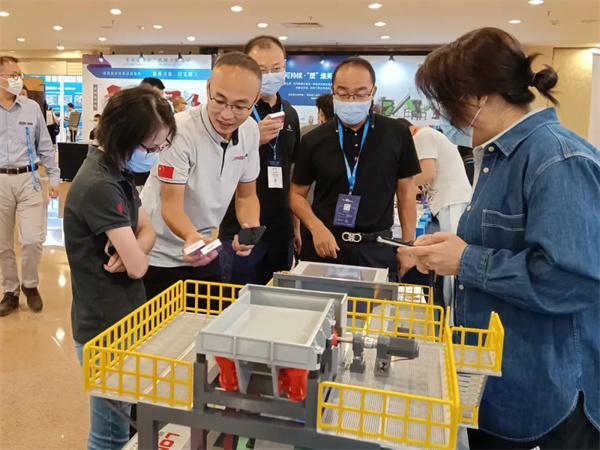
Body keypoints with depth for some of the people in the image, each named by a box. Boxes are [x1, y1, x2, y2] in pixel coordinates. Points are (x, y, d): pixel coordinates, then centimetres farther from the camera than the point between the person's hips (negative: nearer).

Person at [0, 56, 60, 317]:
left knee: (33, 239, -6)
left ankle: (30, 285, 20)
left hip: (28, 179, 0)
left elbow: (45, 146, 8)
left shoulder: (32, 108, 3)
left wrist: (54, 177, 4)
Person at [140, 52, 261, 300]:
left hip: (204, 253, 6)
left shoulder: (250, 131, -6)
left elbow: (246, 195, 2)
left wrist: (251, 228, -19)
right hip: (158, 256, -5)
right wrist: (190, 237, -45)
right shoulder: (179, 130, -24)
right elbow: (171, 205, -24)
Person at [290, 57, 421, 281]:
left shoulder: (397, 134, -2)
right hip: (324, 245, 1)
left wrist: (408, 245, 0)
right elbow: (297, 194, 4)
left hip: (377, 249, 0)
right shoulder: (314, 140, -1)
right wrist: (316, 227, -13)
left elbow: (405, 191, 4)